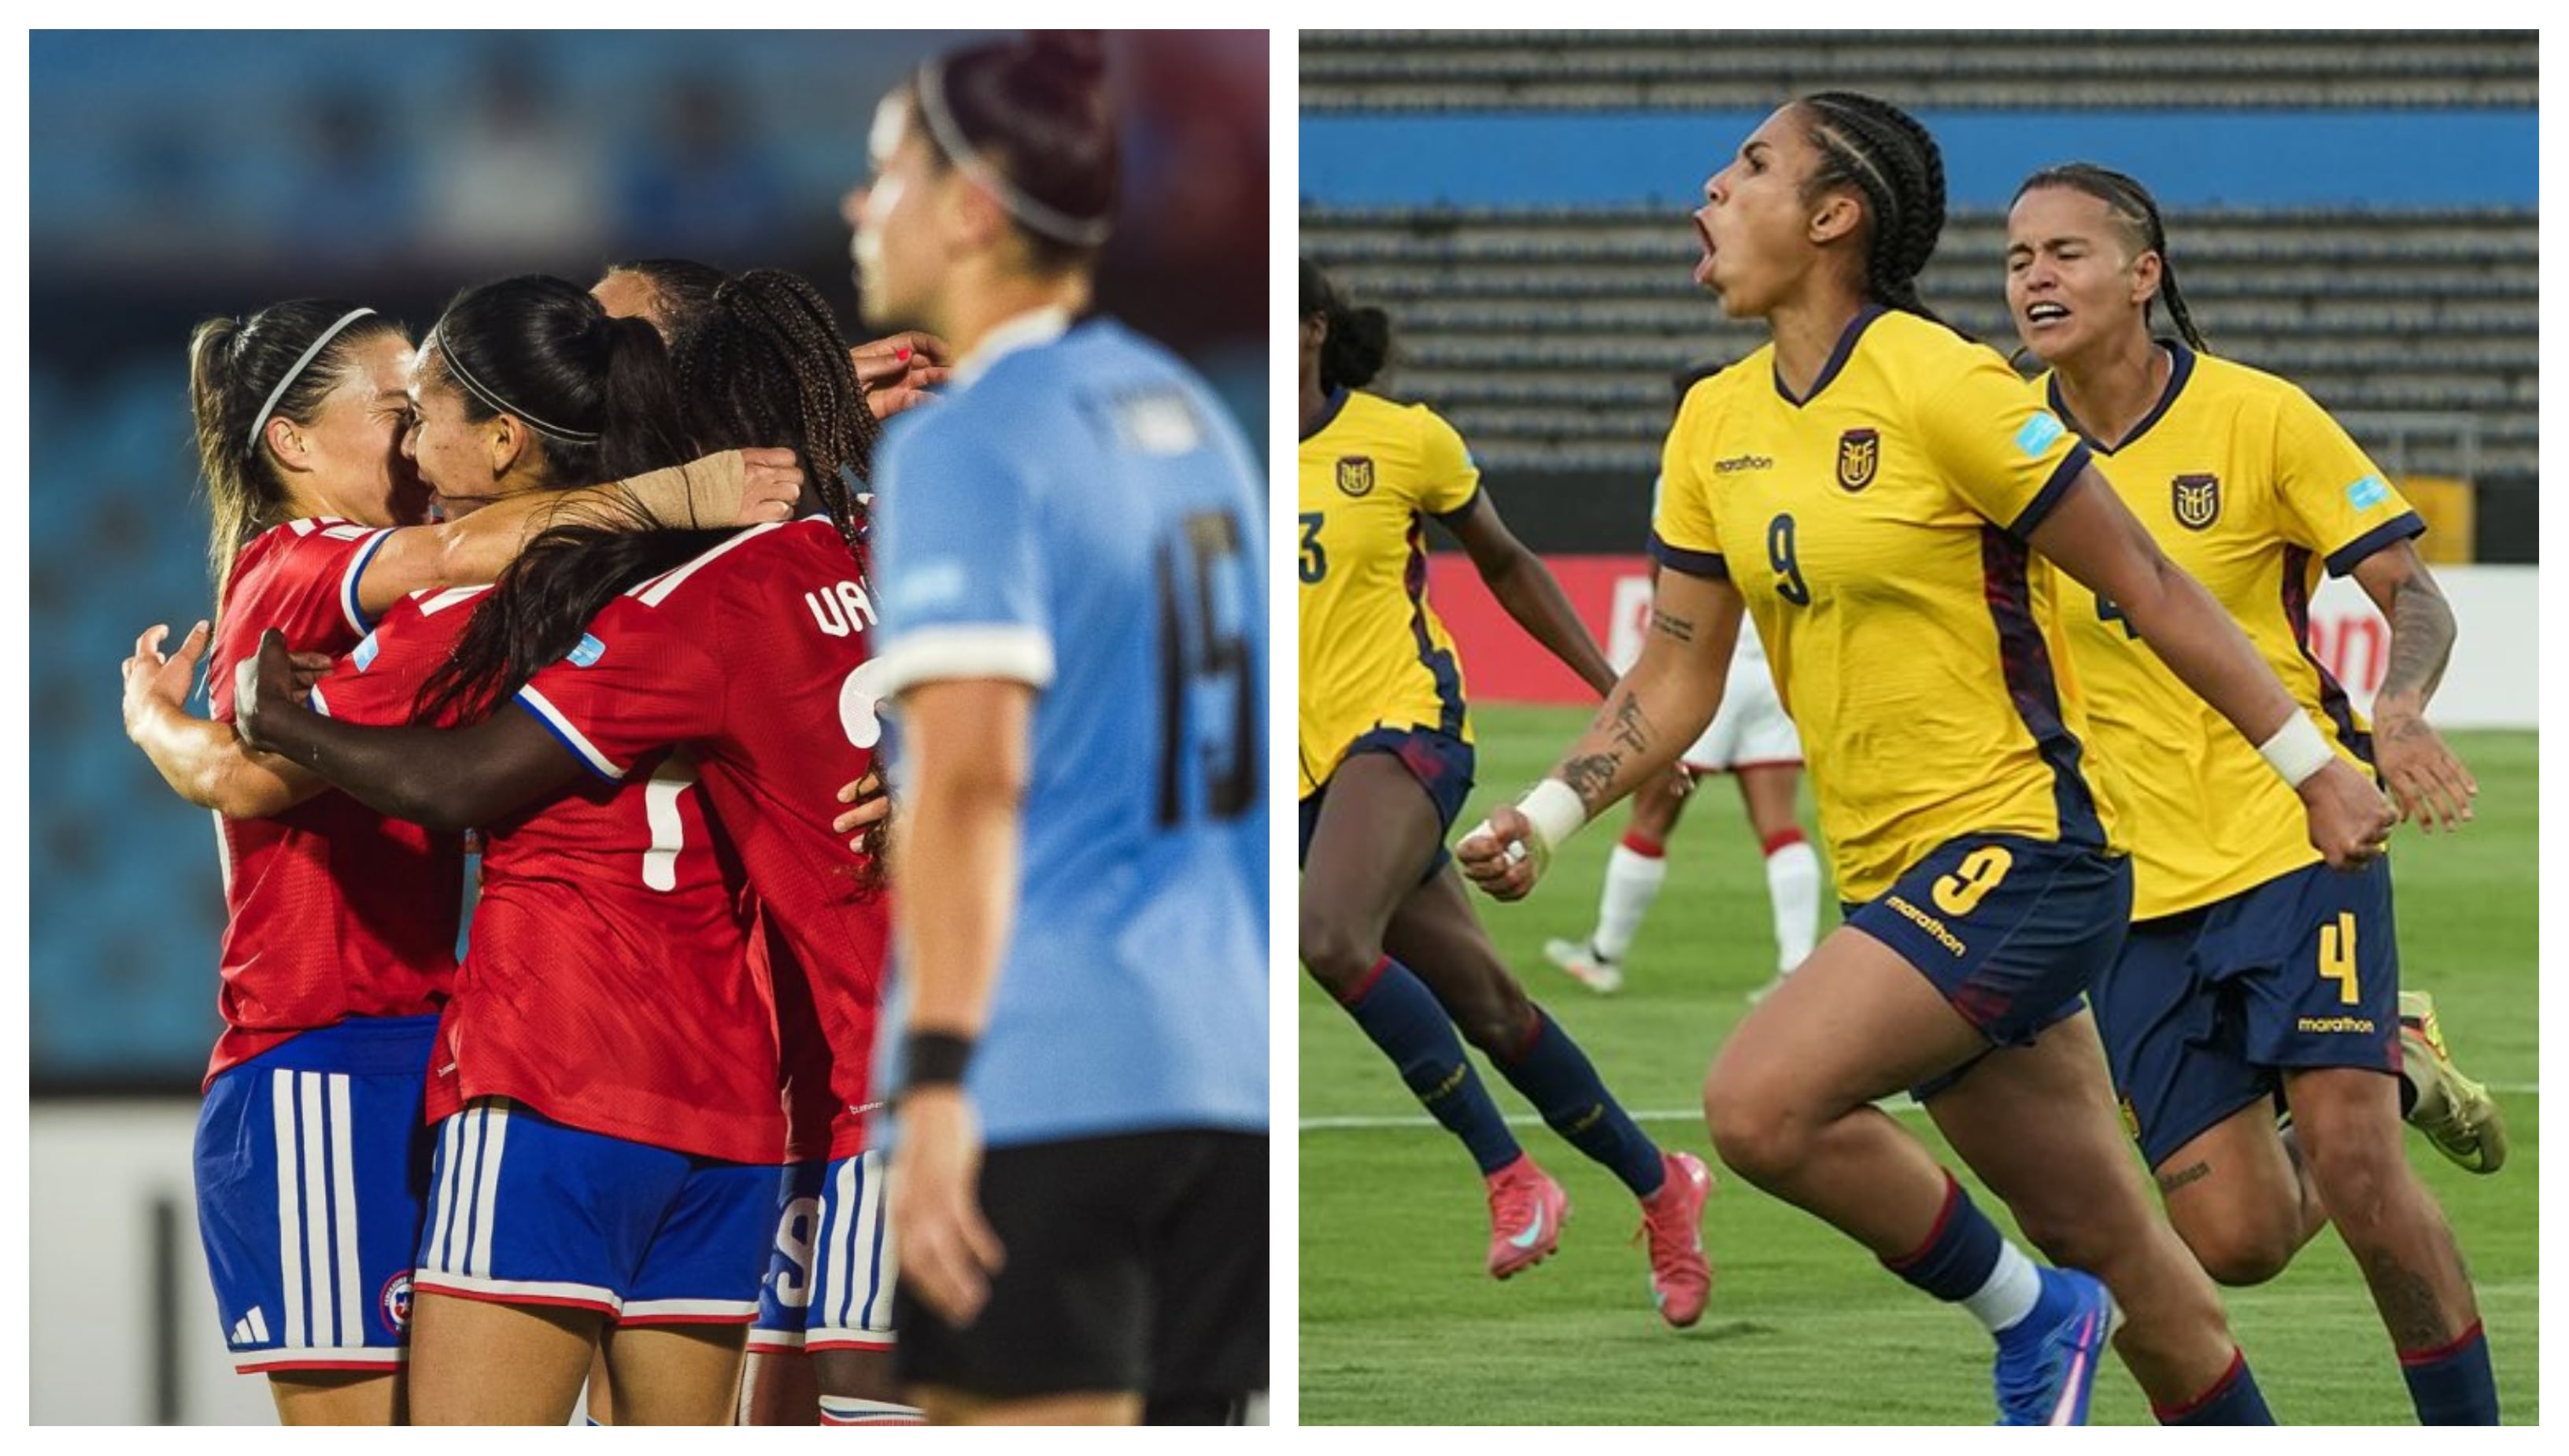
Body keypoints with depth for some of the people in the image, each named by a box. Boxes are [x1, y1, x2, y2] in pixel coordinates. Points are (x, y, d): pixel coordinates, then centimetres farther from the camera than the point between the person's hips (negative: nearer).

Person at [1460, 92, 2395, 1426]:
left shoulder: (1940, 385, -13)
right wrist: (1543, 819, -2)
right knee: (2108, 1246, 11)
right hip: (1896, 877, 7)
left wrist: (2314, 769, -6)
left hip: (2022, 852, -7)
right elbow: (1676, 679, 13)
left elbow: (2148, 588, -8)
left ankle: (2026, 1315, -2)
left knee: (1760, 1104, -23)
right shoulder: (1715, 425, 7)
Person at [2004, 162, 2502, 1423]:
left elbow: (2413, 598, -4)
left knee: (2356, 1175, -18)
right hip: (2133, 887, 3)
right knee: (2234, 1241, -1)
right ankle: (2390, 1066, 30)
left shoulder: (2259, 418, -7)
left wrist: (2398, 711, -25)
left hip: (2294, 837, -3)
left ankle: (2471, 1437, 2)